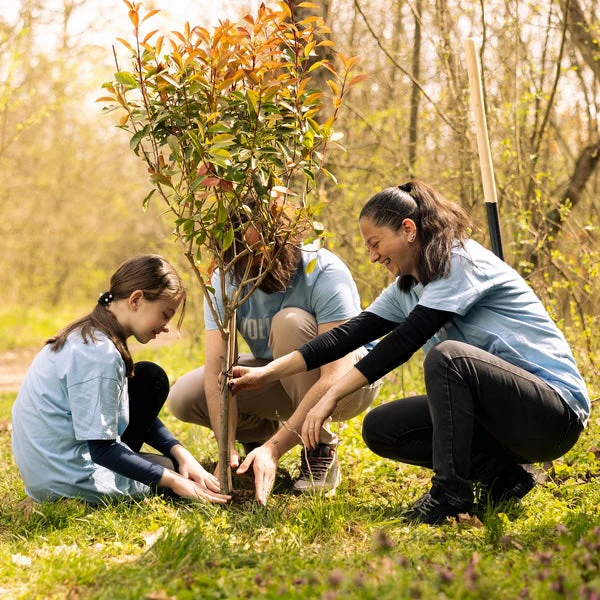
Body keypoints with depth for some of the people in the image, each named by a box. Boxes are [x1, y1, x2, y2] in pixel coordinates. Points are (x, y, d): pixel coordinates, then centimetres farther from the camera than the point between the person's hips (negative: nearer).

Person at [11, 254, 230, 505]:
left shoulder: (87, 336, 6)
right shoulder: (99, 354, -24)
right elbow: (102, 450, -22)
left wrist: (180, 453, 1)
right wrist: (174, 481, -16)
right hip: (68, 482, -9)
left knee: (151, 378, 13)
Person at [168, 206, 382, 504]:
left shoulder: (324, 273, -30)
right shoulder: (226, 280, -16)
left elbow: (334, 378, -37)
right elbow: (217, 369, -23)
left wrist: (274, 449, -44)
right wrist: (228, 451, -37)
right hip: (281, 380, 5)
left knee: (291, 322, -35)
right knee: (183, 397, -17)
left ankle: (321, 451, -19)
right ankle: (262, 434, 11)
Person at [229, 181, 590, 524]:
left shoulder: (462, 261, -15)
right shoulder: (407, 287, 11)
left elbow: (404, 341, -22)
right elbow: (350, 334, 7)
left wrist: (332, 397, -22)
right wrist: (266, 374, 1)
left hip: (556, 411, -9)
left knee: (448, 355, -33)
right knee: (380, 428, -1)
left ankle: (451, 493, -23)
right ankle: (499, 475, 0)